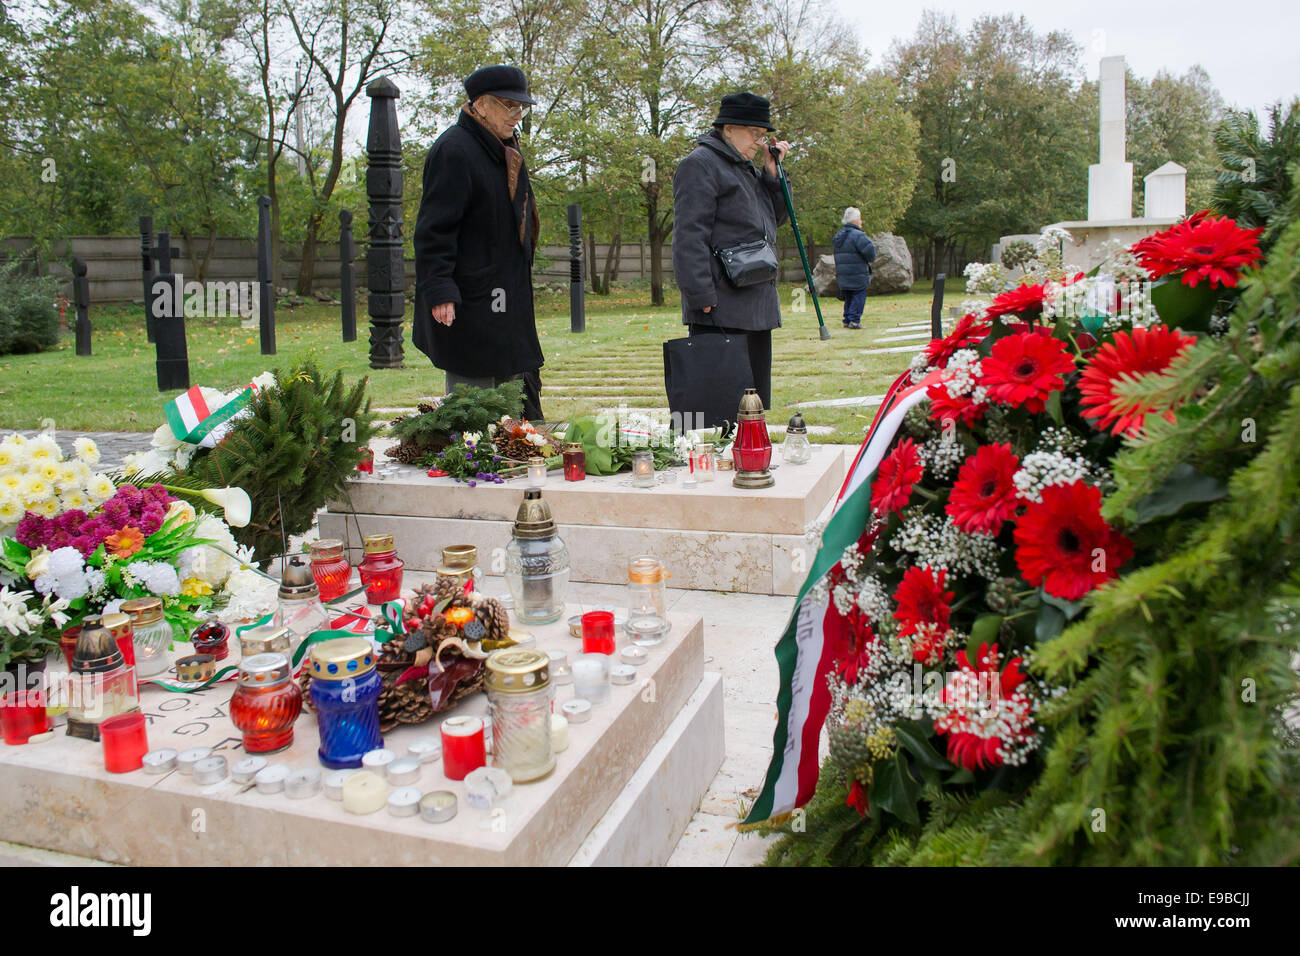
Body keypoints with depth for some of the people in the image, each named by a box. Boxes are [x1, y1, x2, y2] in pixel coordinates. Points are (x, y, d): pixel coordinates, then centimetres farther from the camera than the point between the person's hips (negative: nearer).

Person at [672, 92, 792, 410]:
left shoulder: (745, 168, 22)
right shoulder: (700, 164, -7)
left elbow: (774, 218, 26)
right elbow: (689, 237, -16)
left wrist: (772, 172, 11)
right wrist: (702, 297, -23)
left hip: (757, 307, 10)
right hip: (721, 310, -10)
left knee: (755, 393, 15)